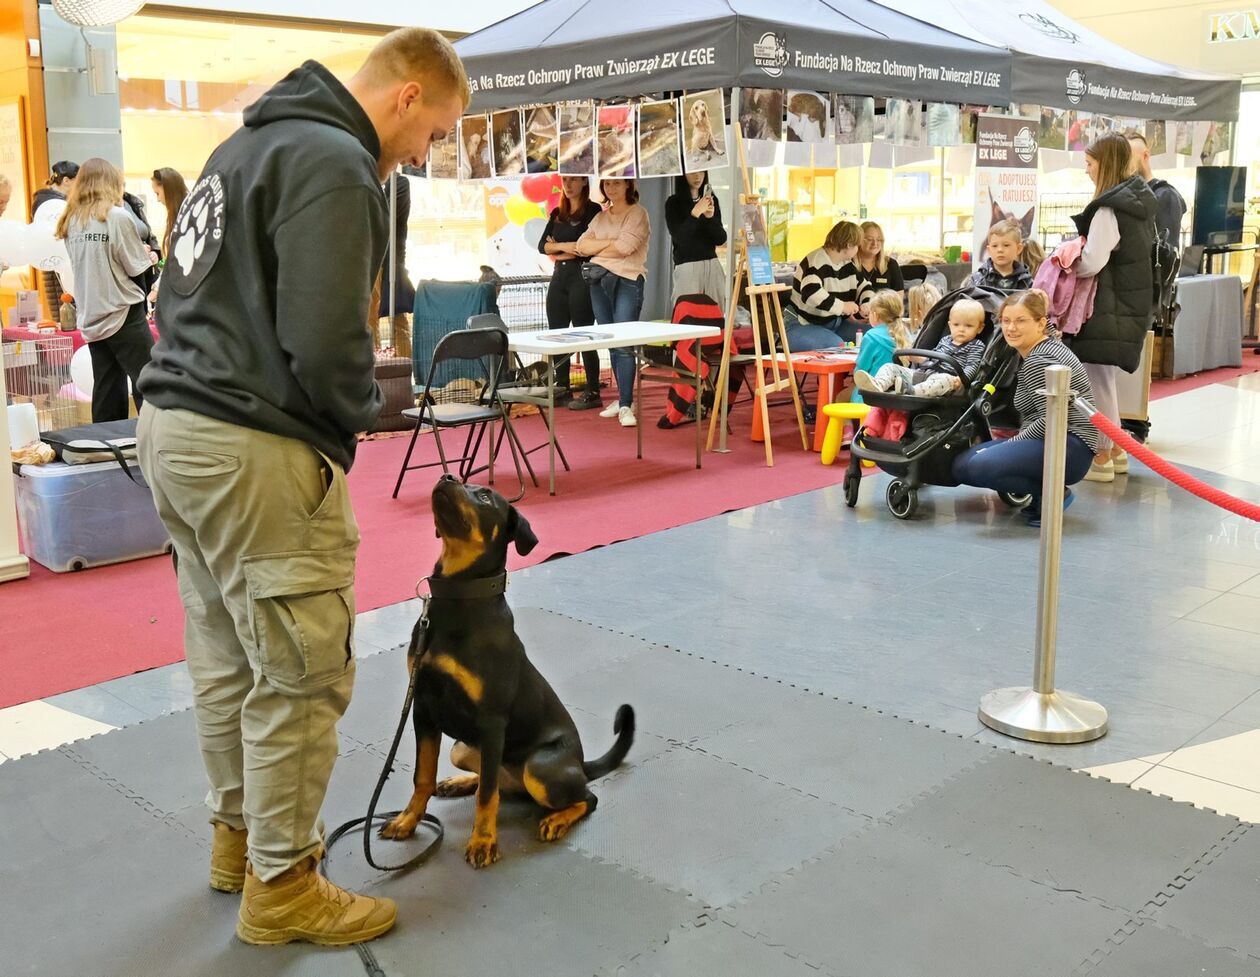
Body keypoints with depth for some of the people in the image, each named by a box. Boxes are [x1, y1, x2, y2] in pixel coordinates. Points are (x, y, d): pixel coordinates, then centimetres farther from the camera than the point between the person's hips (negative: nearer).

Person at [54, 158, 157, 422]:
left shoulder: (70, 221, 8)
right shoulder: (117, 216, -11)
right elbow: (136, 268, -8)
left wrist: (138, 251, 16)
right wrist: (148, 257, 13)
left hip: (91, 319, 7)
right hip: (123, 314, -6)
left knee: (107, 397, 10)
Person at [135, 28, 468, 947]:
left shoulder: (254, 141, 18)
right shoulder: (335, 164, -15)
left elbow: (188, 293, 22)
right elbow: (325, 344, -23)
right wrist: (364, 410, -3)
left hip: (174, 422, 10)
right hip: (256, 450, -10)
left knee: (226, 657, 20)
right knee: (302, 677, 2)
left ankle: (239, 834, 36)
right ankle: (280, 887, 16)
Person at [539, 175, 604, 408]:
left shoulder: (592, 210, -3)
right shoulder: (557, 213, 16)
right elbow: (542, 245, 6)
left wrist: (559, 253, -2)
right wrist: (563, 246, -12)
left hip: (582, 275, -6)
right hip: (559, 277, 6)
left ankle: (592, 393, 0)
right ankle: (562, 389, 12)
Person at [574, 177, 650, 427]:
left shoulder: (638, 213, 1)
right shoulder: (600, 217, 19)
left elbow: (625, 247, -13)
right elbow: (582, 246, 7)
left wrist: (595, 247, 2)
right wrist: (610, 243, -6)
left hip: (628, 281, -6)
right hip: (600, 282, 6)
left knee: (624, 344, -14)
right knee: (611, 344, 8)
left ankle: (626, 406, -14)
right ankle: (623, 398, 16)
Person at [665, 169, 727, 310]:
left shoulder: (712, 200, 11)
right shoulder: (674, 203, 0)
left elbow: (721, 239, 7)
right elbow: (679, 238, -11)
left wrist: (710, 217, -9)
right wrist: (695, 213, -21)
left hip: (712, 265, 4)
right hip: (686, 267, -4)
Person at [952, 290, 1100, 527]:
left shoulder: (1038, 361, -15)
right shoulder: (1049, 345, 14)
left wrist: (1009, 444, -15)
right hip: (1050, 442, 10)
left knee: (981, 466, -31)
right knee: (961, 465, -1)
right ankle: (1036, 491, 6)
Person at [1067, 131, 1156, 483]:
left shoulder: (1109, 208, -18)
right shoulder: (1140, 200, 11)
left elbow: (1092, 262, -23)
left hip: (1108, 307, -9)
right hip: (1133, 303, 9)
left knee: (1098, 379, -1)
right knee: (1105, 378, 18)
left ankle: (1102, 457, 6)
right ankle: (1116, 451, 25)